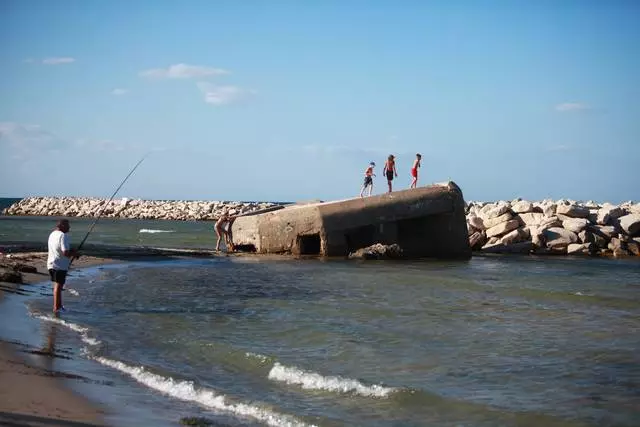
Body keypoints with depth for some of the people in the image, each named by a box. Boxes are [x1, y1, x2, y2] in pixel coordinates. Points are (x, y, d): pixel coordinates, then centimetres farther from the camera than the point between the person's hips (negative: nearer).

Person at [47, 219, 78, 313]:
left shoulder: (52, 234, 13)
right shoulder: (63, 236, -18)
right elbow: (65, 253, -24)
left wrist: (70, 251, 13)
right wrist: (73, 254, -5)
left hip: (51, 264, 9)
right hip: (60, 265, -9)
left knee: (58, 285, 19)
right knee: (58, 285, -3)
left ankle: (59, 305, 28)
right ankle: (57, 308, 2)